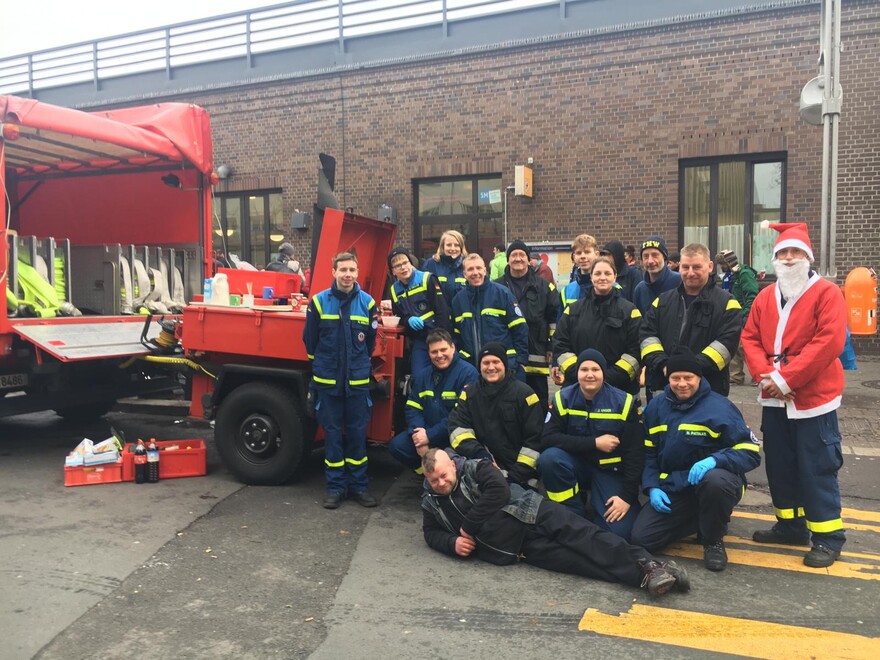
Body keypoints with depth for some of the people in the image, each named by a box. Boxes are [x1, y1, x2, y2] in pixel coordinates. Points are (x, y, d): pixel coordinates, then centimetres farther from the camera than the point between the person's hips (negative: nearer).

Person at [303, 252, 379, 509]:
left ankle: (358, 485, 19)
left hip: (358, 381, 1)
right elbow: (310, 339, 5)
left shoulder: (367, 303, -1)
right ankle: (335, 487, 16)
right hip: (327, 381, -1)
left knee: (358, 433, 7)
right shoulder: (319, 302, -5)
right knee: (332, 434, 6)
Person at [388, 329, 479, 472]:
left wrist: (430, 435, -19)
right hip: (426, 432, 6)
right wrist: (418, 433, -14)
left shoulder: (467, 373, -11)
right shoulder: (421, 376, 11)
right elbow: (413, 409, 7)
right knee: (396, 445, -14)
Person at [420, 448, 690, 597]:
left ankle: (647, 565, -33)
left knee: (581, 536, -23)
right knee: (568, 558, -19)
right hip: (509, 546, 1)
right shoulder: (431, 502, 14)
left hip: (530, 513, -1)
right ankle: (644, 574, -33)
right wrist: (453, 542, -5)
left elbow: (499, 491, -13)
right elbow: (432, 533, 19)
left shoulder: (475, 468, 1)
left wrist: (469, 527, -11)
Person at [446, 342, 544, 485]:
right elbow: (458, 427, -3)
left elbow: (534, 439, -4)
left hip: (518, 471, -4)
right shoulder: (469, 393, 9)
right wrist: (478, 454, -19)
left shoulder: (524, 393, -1)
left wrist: (518, 474, -11)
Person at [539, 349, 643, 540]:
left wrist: (627, 496, -14)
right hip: (577, 464, 1)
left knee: (620, 531, -21)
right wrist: (594, 443, -23)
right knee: (549, 457, -31)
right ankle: (574, 516, -8)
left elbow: (634, 453, -9)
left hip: (611, 470, -1)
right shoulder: (562, 398, -8)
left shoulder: (624, 402, -10)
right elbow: (548, 439, -18)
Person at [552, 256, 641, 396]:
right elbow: (560, 345, 5)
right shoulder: (573, 310, 9)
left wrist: (611, 376, -15)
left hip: (620, 387, -1)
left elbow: (635, 350, -5)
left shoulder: (629, 311, 3)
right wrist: (578, 374, -10)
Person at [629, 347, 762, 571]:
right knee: (641, 538, -11)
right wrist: (652, 488, -4)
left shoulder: (719, 407, -12)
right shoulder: (655, 407, 4)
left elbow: (751, 451, -15)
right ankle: (701, 522, 16)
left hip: (712, 480, -4)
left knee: (715, 480, -41)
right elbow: (648, 454, 11)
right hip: (672, 489, 4)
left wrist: (714, 460, -32)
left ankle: (713, 540, -8)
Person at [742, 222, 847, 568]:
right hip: (774, 398, 6)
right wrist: (765, 374, -12)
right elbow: (750, 338, 7)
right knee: (779, 464, 14)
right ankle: (790, 525, 29)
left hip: (813, 397, -6)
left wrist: (786, 378, -21)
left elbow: (829, 342, -18)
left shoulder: (826, 293, -8)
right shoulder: (765, 297, 11)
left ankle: (828, 537, 11)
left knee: (817, 468, -2)